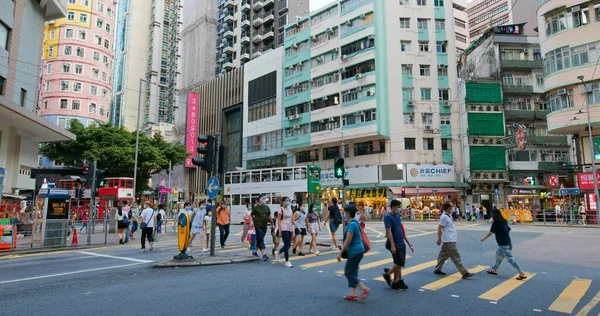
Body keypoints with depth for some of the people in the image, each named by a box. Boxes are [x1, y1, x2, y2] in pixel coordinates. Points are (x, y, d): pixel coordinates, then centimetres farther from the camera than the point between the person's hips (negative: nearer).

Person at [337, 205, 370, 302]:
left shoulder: (351, 224, -18)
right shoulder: (356, 222, 12)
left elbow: (348, 240, -23)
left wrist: (340, 253, -19)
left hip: (355, 251, -10)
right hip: (358, 250, 10)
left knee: (348, 272, -2)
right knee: (352, 272, 13)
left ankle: (364, 288, -5)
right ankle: (353, 294, 17)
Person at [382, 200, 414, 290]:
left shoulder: (398, 217, 14)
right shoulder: (388, 217, -10)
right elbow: (389, 231, -17)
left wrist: (409, 244, 17)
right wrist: (392, 245, -23)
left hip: (401, 244, 8)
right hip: (395, 245, -8)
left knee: (398, 264, 9)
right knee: (399, 263, -9)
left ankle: (396, 283, 17)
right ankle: (387, 274, 11)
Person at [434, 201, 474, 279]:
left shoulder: (448, 215, 12)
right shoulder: (444, 217, -17)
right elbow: (439, 228, -18)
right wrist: (439, 239, -17)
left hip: (450, 240, 10)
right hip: (449, 241, -10)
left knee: (443, 255, 15)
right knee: (456, 257, -5)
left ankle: (437, 269, 23)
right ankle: (464, 273, -1)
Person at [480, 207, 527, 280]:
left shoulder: (495, 223, -13)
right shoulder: (503, 221, 7)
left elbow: (490, 232, -6)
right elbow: (508, 230, 11)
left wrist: (483, 239, 6)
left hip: (503, 244, -9)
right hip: (507, 242, 9)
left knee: (510, 259, -5)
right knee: (498, 254, 20)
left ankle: (522, 274, -5)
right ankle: (494, 270, 30)